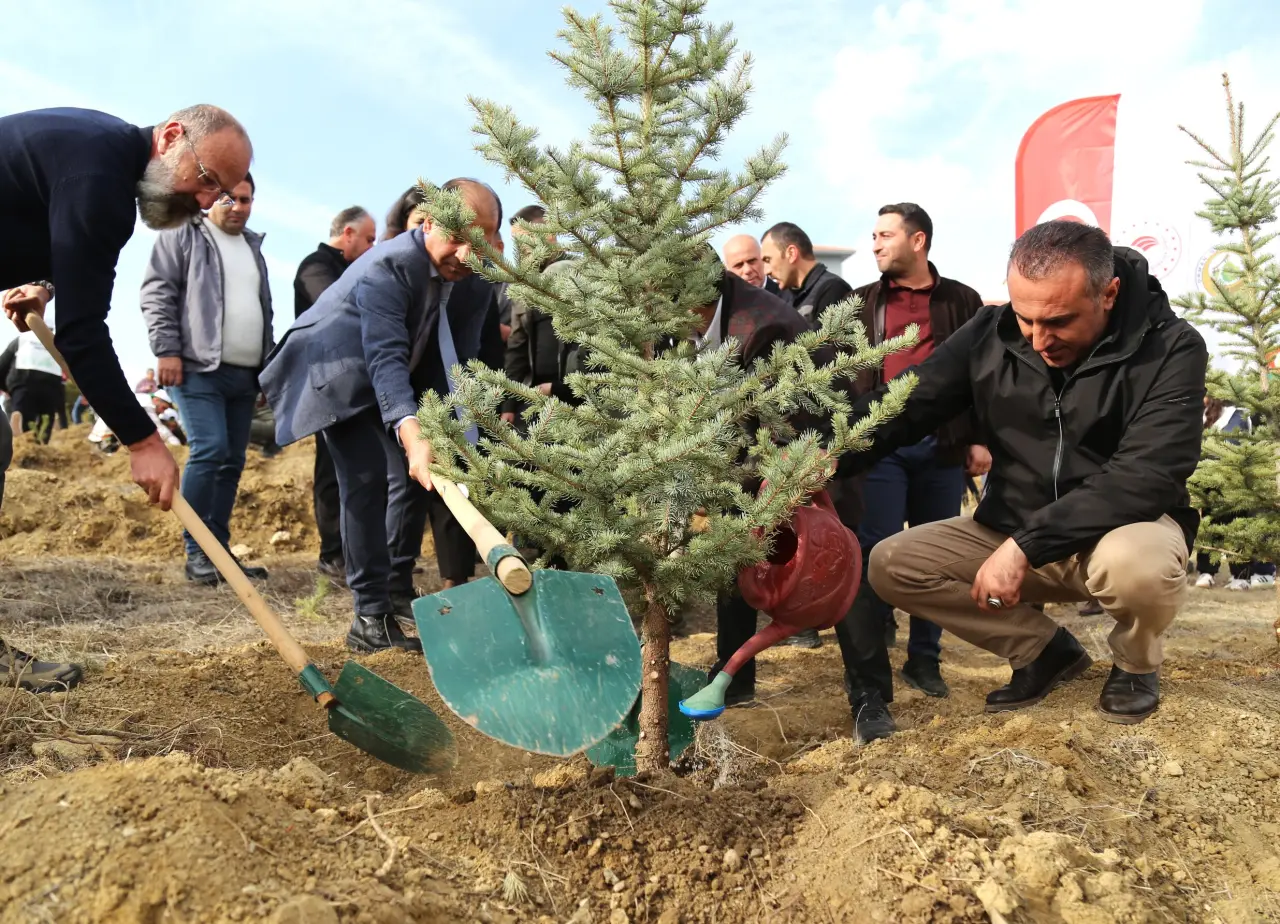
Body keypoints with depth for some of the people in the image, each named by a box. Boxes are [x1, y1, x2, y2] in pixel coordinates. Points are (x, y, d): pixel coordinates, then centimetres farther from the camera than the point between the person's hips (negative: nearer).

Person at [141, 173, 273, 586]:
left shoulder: (252, 246, 23)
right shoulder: (183, 234, 4)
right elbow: (156, 292, -4)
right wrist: (166, 350, -14)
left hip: (245, 374, 6)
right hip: (198, 369, -6)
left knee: (232, 462, 5)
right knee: (208, 451, -16)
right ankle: (196, 552, -8)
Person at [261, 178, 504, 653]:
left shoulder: (477, 275, -14)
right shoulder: (386, 267, -35)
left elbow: (463, 357, -10)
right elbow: (386, 358, -46)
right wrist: (413, 436, -60)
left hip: (395, 382, 7)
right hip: (339, 374, -7)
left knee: (417, 475, 6)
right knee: (366, 479, -20)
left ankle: (398, 593, 22)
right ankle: (371, 616, -15)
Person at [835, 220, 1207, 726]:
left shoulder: (1171, 348, -19)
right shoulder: (990, 335, -8)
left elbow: (1146, 477, -28)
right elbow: (904, 407, -10)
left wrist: (1025, 547, -36)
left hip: (1122, 527, -4)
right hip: (1014, 530, 4)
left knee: (1137, 564, -39)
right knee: (891, 565, -12)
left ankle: (1136, 663, 0)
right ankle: (1046, 649, 8)